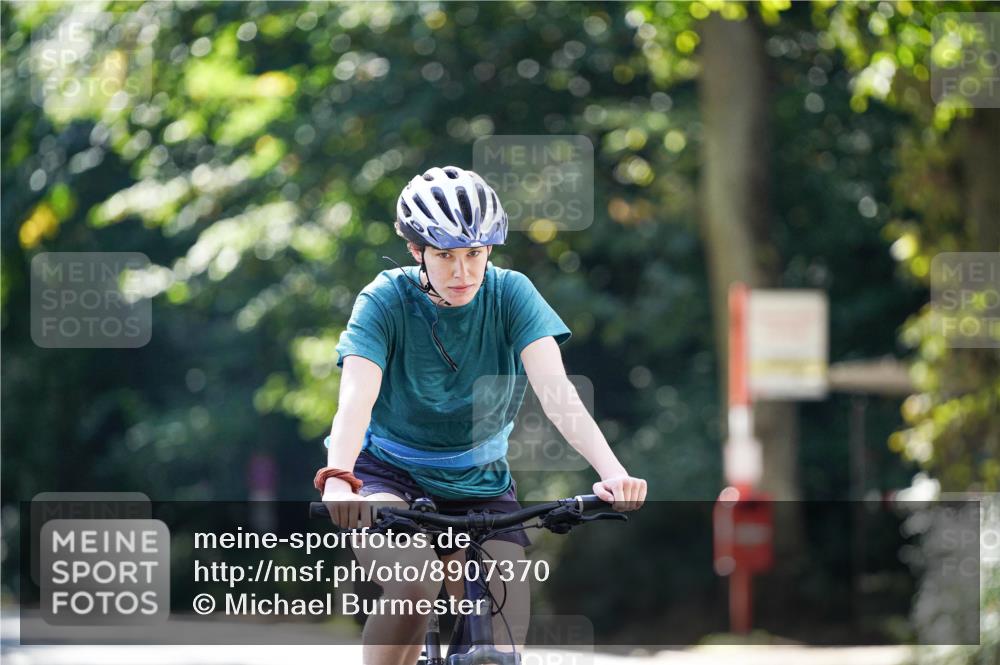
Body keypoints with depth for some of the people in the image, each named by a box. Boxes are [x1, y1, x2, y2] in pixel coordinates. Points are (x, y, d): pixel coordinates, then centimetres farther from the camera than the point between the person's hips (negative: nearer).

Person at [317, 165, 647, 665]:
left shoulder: (510, 295, -12)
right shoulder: (387, 300, -16)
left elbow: (555, 389, -25)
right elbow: (357, 396, -32)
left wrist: (611, 470, -42)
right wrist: (337, 481, -51)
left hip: (479, 486, 3)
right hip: (390, 475, -3)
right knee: (414, 586, -33)